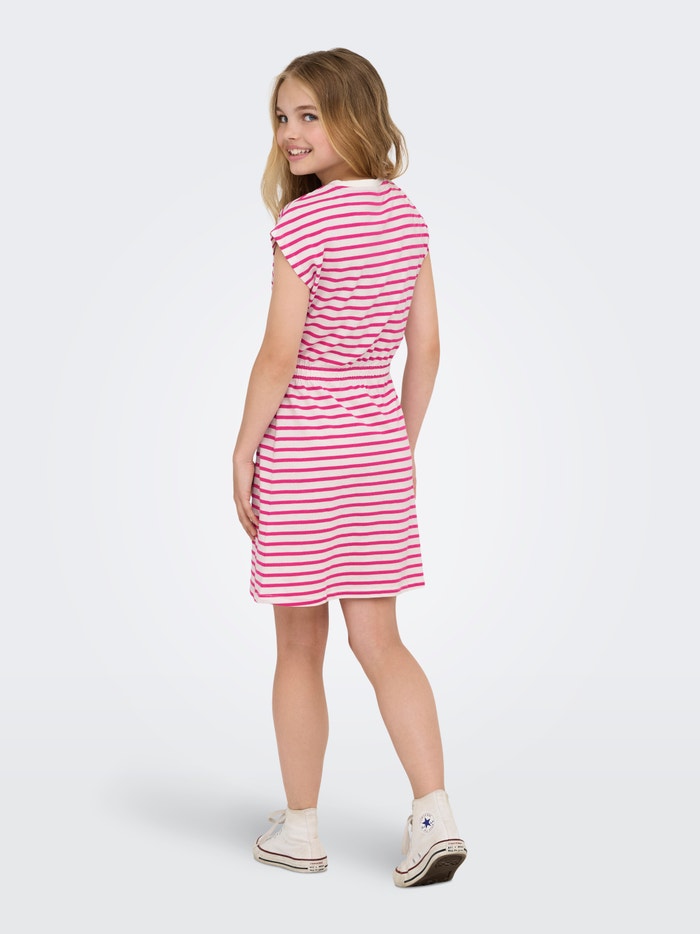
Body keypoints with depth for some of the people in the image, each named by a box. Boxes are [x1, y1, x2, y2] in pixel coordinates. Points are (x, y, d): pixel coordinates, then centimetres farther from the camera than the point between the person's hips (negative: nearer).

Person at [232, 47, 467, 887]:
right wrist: (404, 447, 16)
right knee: (378, 640, 10)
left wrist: (243, 452, -6)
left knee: (300, 647, 7)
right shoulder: (407, 218, 5)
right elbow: (425, 350, 7)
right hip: (378, 450, 6)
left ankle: (299, 827, 18)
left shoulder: (303, 222, -15)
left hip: (301, 449, -5)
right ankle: (434, 813, -1)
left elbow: (279, 356, -17)